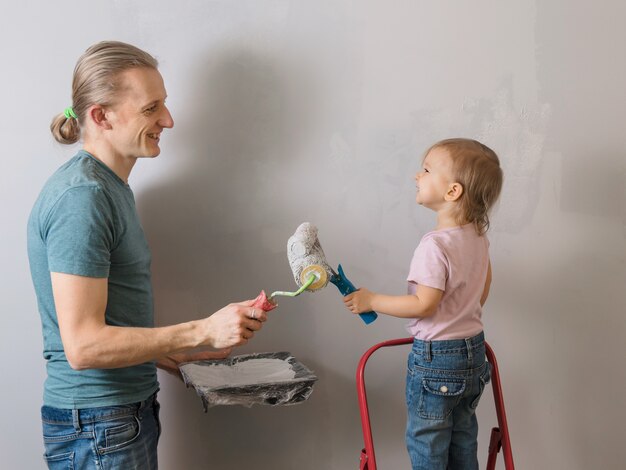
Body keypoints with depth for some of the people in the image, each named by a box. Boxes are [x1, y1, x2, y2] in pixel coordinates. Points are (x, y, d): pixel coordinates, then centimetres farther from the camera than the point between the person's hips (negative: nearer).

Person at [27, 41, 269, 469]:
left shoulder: (111, 187, 11)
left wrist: (171, 355, 12)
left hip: (129, 410, 9)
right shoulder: (82, 196, -20)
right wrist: (203, 332, -23)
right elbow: (82, 345, -24)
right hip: (98, 425, -9)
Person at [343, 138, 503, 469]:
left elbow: (423, 305, -25)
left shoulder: (436, 245, -26)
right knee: (463, 442, 20)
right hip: (473, 349, 8)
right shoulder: (477, 235, 0)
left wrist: (371, 301, -16)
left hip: (435, 358, -8)